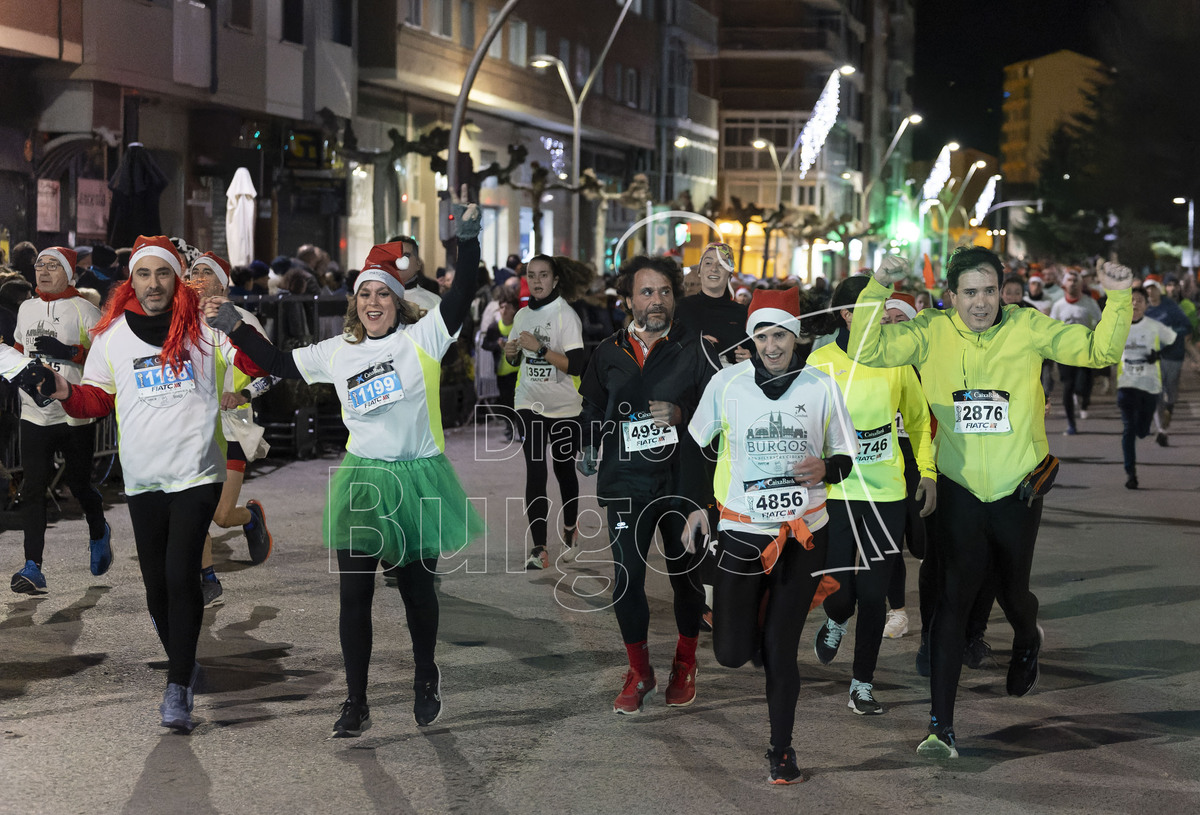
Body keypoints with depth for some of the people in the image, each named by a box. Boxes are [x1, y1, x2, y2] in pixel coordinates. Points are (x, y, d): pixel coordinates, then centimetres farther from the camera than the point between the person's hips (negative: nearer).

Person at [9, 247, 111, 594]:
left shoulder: (83, 310, -7)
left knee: (78, 483, 9)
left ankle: (99, 533, 41)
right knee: (33, 488, -6)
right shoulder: (26, 309, 12)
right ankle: (32, 568, -8)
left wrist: (70, 352, -24)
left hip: (75, 414, -4)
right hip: (34, 413, 4)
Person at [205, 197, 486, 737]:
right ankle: (356, 702, 10)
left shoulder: (422, 338, -3)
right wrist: (234, 326, 6)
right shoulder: (337, 353, 7)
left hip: (418, 479, -2)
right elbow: (277, 363, 15)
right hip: (361, 481, 2)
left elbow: (461, 297, -15)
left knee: (418, 590, 10)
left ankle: (426, 680, 33)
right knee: (354, 595, 0)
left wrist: (467, 241, -27)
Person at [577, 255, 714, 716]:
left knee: (685, 575, 10)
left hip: (683, 480, -1)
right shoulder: (609, 353, 9)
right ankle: (639, 673, 12)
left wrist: (681, 414, -17)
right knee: (626, 578, -5)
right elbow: (593, 409, 23)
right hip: (626, 482, 1)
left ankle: (685, 666, 31)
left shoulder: (695, 349, 0)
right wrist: (589, 448, 9)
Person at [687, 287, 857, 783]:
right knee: (732, 653, -2)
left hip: (804, 533, 0)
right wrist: (695, 504, 6)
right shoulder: (727, 383, -3)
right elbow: (695, 443, 11)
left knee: (780, 652, 1)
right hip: (741, 531, 0)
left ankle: (781, 750, 19)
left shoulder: (821, 386, -2)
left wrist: (826, 469, -15)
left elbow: (847, 455, 7)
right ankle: (749, 613, 34)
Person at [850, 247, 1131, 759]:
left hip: (1018, 487, 1)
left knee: (1013, 593, 16)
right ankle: (941, 725, -1)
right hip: (959, 489, -1)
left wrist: (1118, 298, -19)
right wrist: (878, 290, -26)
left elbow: (1099, 351, -6)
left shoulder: (1028, 329, -6)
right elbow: (867, 351, -16)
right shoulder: (931, 334, -7)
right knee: (954, 597, -6)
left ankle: (1027, 640, 55)